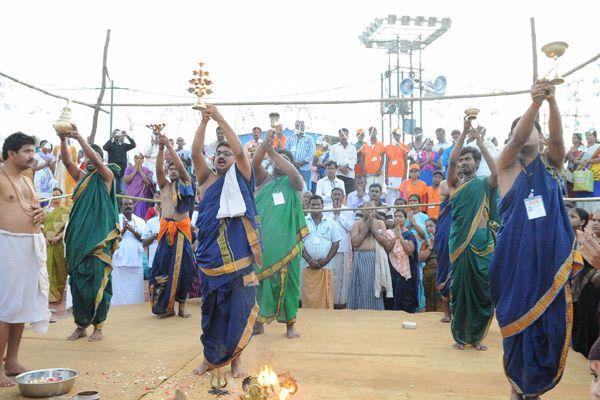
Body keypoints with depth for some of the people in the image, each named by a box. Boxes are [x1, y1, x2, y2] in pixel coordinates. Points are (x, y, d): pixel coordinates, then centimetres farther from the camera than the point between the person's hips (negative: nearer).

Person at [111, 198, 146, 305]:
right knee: (120, 288, -1)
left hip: (136, 260, 2)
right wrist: (124, 229, -18)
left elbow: (143, 238, 1)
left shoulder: (140, 221, 12)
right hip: (120, 260, -2)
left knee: (136, 288, 4)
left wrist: (132, 229, -13)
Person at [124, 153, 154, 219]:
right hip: (130, 197, 0)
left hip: (142, 198, 0)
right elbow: (125, 180, -5)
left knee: (141, 217, -4)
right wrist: (135, 170, -3)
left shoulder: (147, 170, 9)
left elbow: (148, 182, -6)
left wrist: (140, 170, -3)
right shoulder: (129, 168, 10)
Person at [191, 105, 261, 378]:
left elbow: (240, 151, -8)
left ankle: (235, 358, 19)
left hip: (239, 259, -2)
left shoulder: (241, 179, 7)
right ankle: (211, 357, 26)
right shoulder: (208, 179, 12)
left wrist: (219, 118, -8)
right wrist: (204, 121, -8)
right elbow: (195, 153, -2)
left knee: (238, 310, 2)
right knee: (212, 310, 10)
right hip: (211, 258, 2)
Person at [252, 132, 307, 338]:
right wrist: (265, 144, -25)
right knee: (261, 278, 4)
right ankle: (259, 321, 14)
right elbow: (254, 163, -6)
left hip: (287, 240, 0)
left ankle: (290, 323, 13)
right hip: (263, 240, 1)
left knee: (288, 280, 3)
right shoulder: (264, 179, 13)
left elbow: (295, 174, -13)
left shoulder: (292, 183, 11)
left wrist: (273, 151, -21)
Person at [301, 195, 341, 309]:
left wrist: (326, 260, -6)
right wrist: (310, 260, -9)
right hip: (308, 266, -1)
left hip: (326, 266, 1)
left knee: (326, 298, 0)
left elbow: (336, 243, 6)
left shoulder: (330, 223, 9)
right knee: (309, 298, -1)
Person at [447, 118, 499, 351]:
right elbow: (451, 160, -8)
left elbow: (497, 173, -13)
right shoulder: (455, 185, 9)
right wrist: (464, 132, -8)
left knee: (481, 291, 3)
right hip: (460, 243, 0)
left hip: (482, 244, 0)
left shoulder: (485, 184, 9)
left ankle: (476, 336, 18)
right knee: (459, 289, 3)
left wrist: (480, 143, -9)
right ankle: (460, 335, 14)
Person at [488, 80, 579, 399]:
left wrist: (552, 102, -26)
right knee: (519, 319, 4)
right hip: (516, 256, -2)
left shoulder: (551, 164, 10)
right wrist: (535, 102, -29)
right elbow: (517, 140, -16)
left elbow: (558, 138, -10)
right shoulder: (507, 164, 4)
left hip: (550, 256, 2)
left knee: (550, 322, 5)